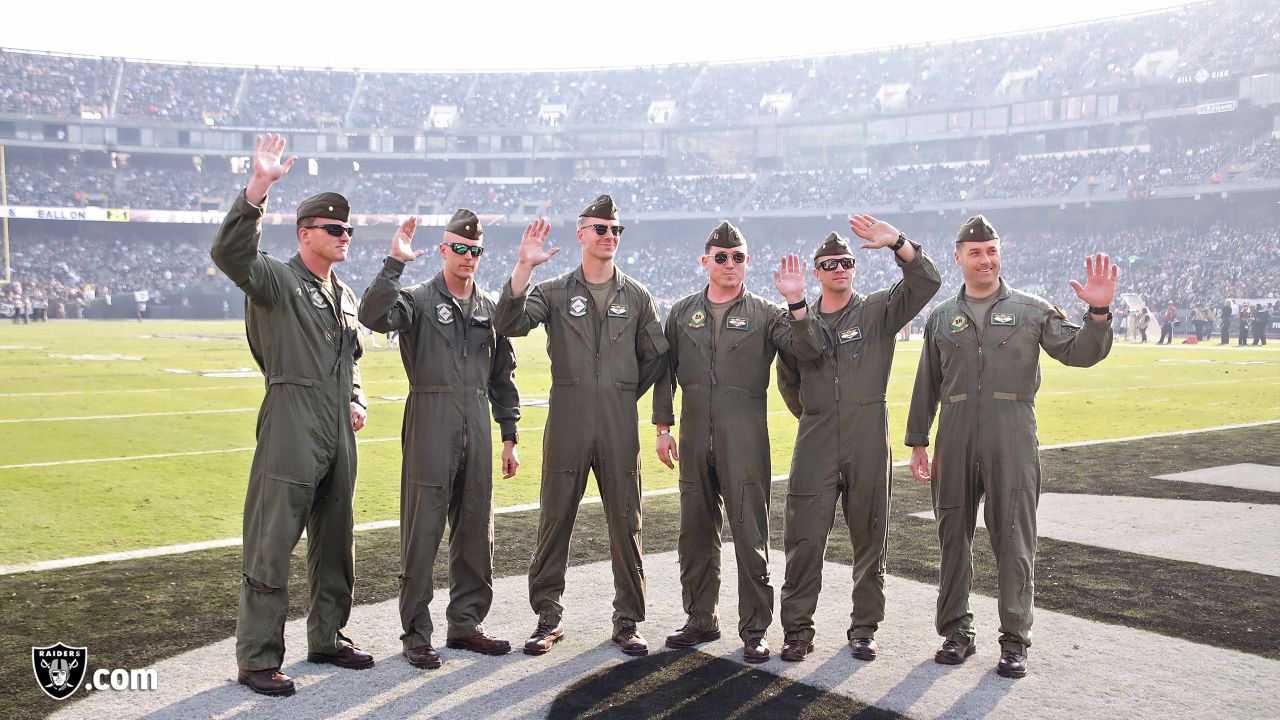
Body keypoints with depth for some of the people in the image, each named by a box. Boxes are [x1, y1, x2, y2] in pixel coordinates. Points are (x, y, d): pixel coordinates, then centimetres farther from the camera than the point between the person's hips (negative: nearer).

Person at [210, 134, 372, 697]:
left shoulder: (344, 295, 18)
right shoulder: (275, 280, -5)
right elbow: (229, 253, -26)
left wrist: (356, 401, 12)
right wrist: (258, 188, -35)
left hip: (338, 436, 8)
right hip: (290, 431, -8)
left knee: (335, 544, 16)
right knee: (271, 546, -4)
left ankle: (327, 639, 31)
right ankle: (258, 659, 7)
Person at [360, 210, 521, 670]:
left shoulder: (491, 308, 14)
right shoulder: (417, 299, 0)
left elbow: (503, 376, 17)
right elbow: (372, 316, -22)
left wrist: (509, 437, 14)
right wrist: (394, 262, -28)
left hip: (477, 426, 5)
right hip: (430, 425, -5)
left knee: (476, 530, 10)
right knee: (422, 529, -2)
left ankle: (467, 623, 24)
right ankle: (416, 634, 9)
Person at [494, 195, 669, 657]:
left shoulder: (637, 297, 10)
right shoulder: (554, 292, 5)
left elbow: (656, 357, 17)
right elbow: (510, 324, -12)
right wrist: (524, 267, -21)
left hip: (619, 426, 1)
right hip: (566, 423, -1)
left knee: (626, 522, 4)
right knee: (555, 518, 3)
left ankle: (627, 619, 16)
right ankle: (548, 616, 17)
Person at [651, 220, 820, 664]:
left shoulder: (764, 314, 4)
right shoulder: (682, 313, 12)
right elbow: (665, 372, 13)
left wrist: (796, 302, -21)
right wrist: (663, 427, 8)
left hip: (745, 440, -3)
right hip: (694, 441, 3)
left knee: (750, 537, -2)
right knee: (696, 534, 11)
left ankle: (754, 630, 8)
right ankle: (701, 620, 25)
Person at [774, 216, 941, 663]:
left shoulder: (879, 311, 5)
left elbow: (927, 282, -11)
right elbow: (788, 379, 24)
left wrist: (897, 243, -23)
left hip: (868, 444, -1)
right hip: (815, 446, 1)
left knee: (869, 539, 7)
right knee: (804, 538, -2)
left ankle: (864, 629, 20)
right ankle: (797, 630, 8)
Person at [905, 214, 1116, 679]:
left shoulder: (1031, 309, 7)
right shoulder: (942, 317, 13)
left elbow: (1079, 353, -1)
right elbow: (927, 386, 14)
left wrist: (1098, 313, -18)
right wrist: (917, 442, 10)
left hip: (1012, 440, -2)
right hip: (955, 440, 2)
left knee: (1013, 537, 0)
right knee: (953, 535, 7)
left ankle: (1015, 640, 12)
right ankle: (956, 631, 20)